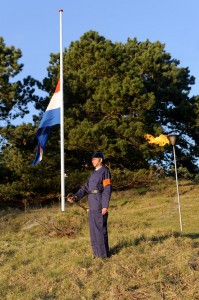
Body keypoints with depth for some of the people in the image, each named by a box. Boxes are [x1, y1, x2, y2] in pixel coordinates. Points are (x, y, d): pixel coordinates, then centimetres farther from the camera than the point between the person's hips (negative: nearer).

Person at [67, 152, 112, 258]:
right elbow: (85, 188, 14)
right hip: (92, 206, 9)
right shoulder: (94, 174, 20)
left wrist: (105, 206, -21)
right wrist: (75, 198, 0)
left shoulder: (105, 171, -7)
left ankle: (104, 253, 3)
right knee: (93, 229, 11)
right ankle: (97, 251, 20)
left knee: (100, 228, -5)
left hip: (100, 206, -9)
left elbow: (107, 189, -14)